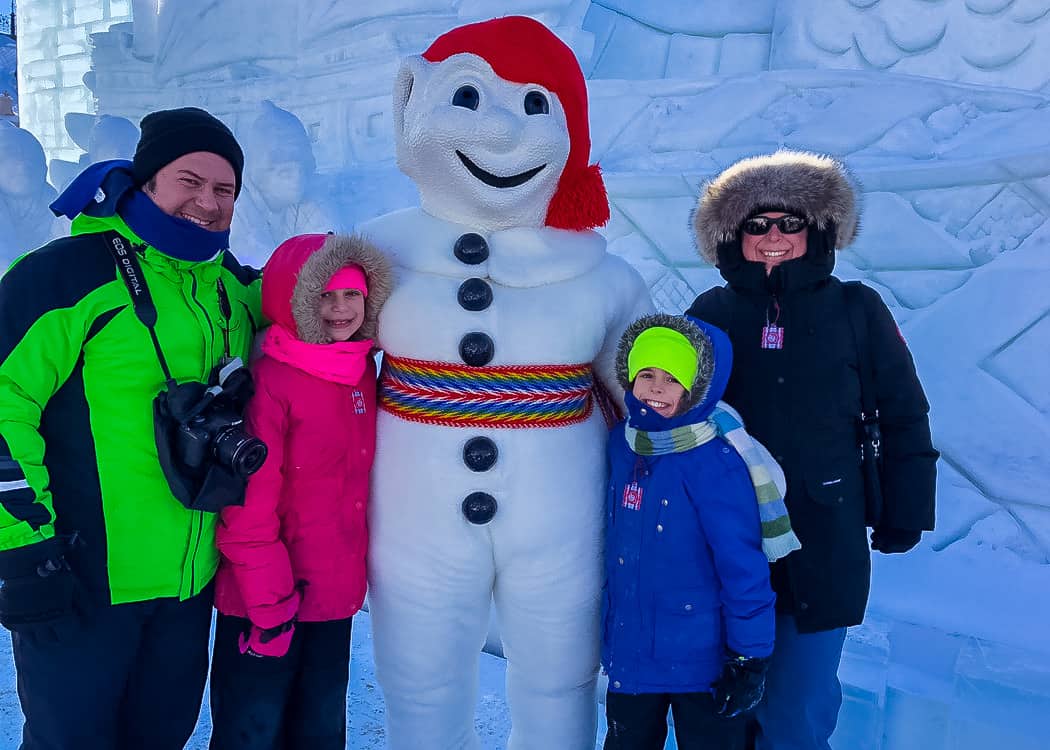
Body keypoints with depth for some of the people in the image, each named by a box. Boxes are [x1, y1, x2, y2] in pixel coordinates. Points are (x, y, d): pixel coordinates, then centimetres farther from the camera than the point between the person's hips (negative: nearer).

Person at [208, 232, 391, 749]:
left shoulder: (365, 374, 4)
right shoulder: (269, 383, -19)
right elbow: (247, 508, -19)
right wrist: (269, 601, -17)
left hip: (336, 595, 7)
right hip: (266, 597, -6)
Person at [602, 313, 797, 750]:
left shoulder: (714, 462, -21)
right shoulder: (621, 443, -1)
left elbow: (743, 565, -18)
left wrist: (750, 655, -14)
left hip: (701, 659, -6)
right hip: (629, 651, 6)